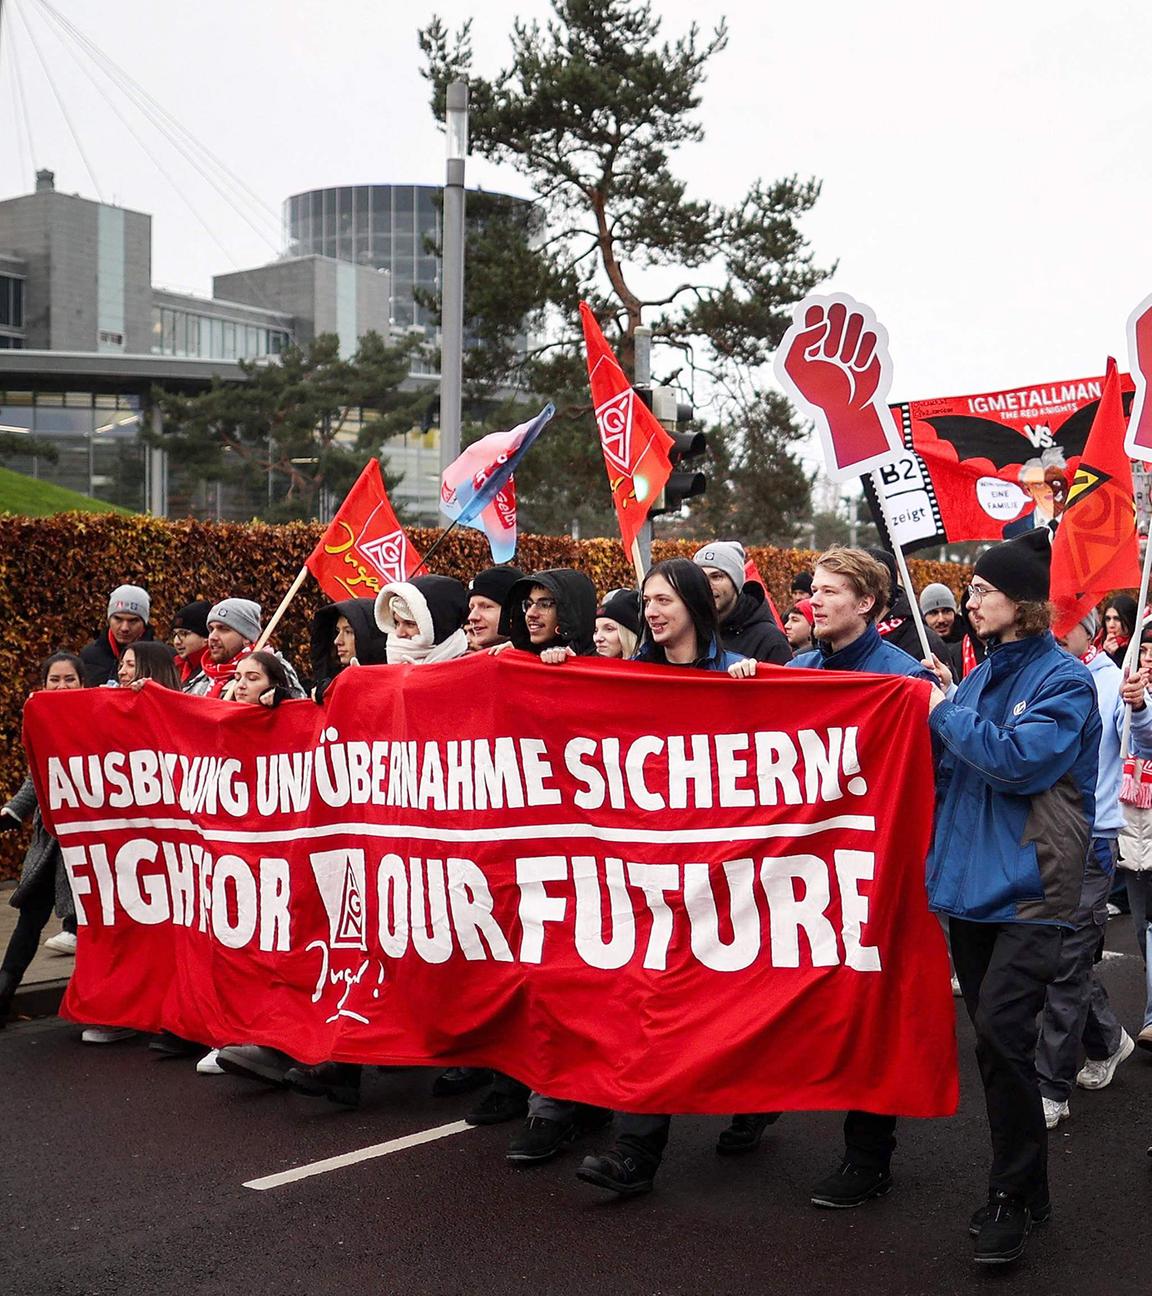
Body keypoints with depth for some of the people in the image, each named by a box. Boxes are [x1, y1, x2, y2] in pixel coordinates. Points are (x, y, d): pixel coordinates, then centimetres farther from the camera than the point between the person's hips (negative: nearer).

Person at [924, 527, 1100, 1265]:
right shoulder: (981, 678, 14)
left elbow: (1019, 759, -20)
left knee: (1002, 1031, -14)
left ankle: (1014, 1197, 1)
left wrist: (945, 712, -10)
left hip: (1031, 887, -7)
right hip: (972, 880, 7)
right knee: (994, 1039, 11)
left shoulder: (1065, 681, -6)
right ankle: (1021, 1190, 24)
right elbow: (948, 769, 17)